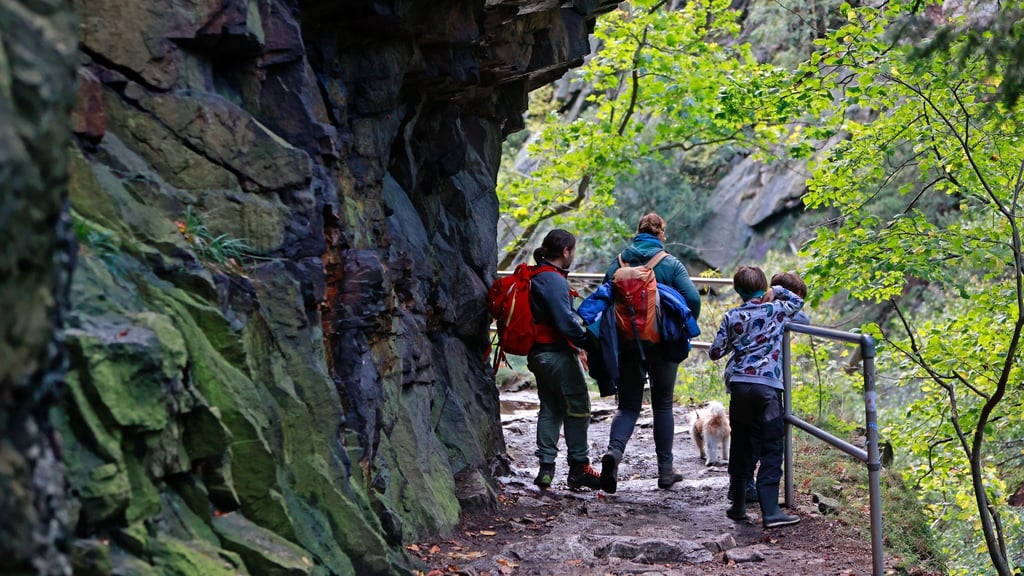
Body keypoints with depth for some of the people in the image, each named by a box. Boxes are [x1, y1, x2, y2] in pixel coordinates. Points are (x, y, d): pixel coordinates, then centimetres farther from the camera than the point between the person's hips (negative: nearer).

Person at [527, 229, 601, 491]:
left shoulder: (536, 277, 14)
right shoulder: (554, 280, -17)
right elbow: (565, 321, -24)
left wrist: (575, 346, 19)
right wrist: (588, 343, -16)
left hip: (538, 353, 10)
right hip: (557, 354, -10)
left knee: (550, 409, 14)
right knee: (578, 407, -1)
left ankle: (546, 468, 12)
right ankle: (579, 468, 4)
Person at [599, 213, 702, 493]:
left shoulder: (619, 262, 3)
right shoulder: (671, 263, -4)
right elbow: (693, 299, -13)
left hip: (627, 342, 2)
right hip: (662, 342, -2)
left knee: (628, 405, 8)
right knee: (663, 405, 11)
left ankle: (614, 450, -21)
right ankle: (666, 470, 14)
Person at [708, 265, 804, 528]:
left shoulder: (732, 317, 8)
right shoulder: (775, 309, 3)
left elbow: (715, 352, 11)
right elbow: (798, 301, 23)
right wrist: (777, 291, 30)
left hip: (738, 385, 3)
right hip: (767, 386, -3)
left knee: (741, 447, 14)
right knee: (771, 450, -4)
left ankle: (738, 506, 20)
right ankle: (770, 511, -11)